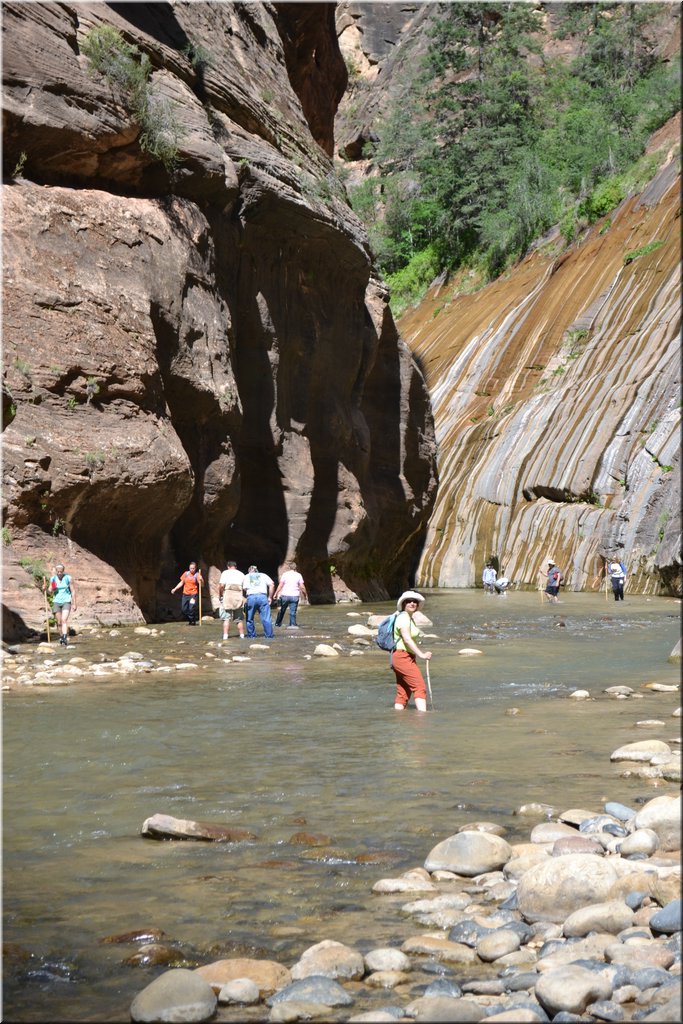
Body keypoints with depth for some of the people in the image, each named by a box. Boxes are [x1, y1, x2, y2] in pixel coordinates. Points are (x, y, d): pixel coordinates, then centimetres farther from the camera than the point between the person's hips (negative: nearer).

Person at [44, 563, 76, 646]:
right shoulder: (53, 579, 1)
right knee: (59, 622, 5)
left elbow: (73, 591, -2)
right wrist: (46, 589, -16)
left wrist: (74, 604, -5)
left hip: (66, 602, -3)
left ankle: (65, 639, -29)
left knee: (64, 620, -20)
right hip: (56, 602, 3)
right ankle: (61, 637, 24)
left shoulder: (68, 578, -6)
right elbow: (51, 592, 6)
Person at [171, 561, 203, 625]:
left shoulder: (197, 575, -5)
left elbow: (201, 585, -12)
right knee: (183, 609, 2)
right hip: (185, 594, 5)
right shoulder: (186, 574, 6)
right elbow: (181, 583, 17)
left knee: (191, 609, -16)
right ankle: (189, 620, 22)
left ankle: (193, 621, 3)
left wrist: (201, 580, -32)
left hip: (193, 594, -4)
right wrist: (175, 589, 11)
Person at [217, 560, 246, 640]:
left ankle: (225, 636, -7)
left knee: (226, 618, -1)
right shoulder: (241, 574, 16)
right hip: (239, 596, 3)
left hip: (227, 595, -3)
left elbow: (221, 585, -7)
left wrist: (220, 595, 4)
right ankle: (242, 635, 11)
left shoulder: (225, 573, 5)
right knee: (239, 618, 11)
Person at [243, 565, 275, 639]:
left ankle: (251, 635, 18)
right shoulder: (263, 575, 20)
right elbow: (272, 584, 6)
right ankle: (269, 635, -6)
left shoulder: (247, 576, 21)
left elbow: (244, 588, 7)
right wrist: (270, 597, 10)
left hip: (251, 597, 0)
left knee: (249, 618, 14)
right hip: (263, 596, 0)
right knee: (266, 618, -2)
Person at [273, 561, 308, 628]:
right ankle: (293, 624, -7)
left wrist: (275, 594, 1)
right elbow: (302, 587, -1)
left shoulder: (285, 574, 0)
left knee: (281, 610, 15)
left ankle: (278, 623, 27)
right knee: (293, 611, 1)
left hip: (285, 595, 0)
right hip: (294, 596, 0)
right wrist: (305, 595, 10)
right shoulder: (298, 575, 2)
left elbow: (280, 585, -4)